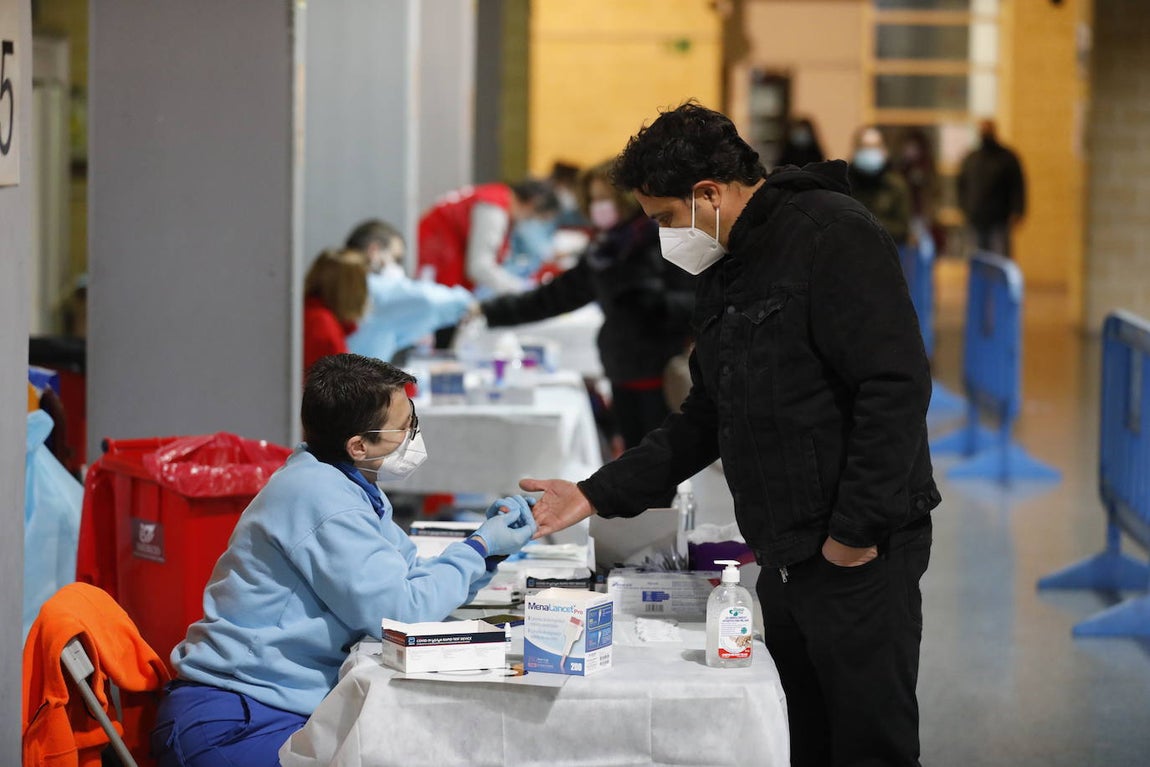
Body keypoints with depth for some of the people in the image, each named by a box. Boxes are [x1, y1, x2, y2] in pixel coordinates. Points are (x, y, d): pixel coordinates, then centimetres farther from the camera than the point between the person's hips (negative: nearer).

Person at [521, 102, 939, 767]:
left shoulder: (832, 234, -14)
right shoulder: (723, 275, 16)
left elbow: (895, 387, -21)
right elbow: (707, 420, 21)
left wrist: (856, 532, -21)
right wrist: (598, 494, 13)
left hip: (859, 556, -9)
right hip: (784, 557, 9)